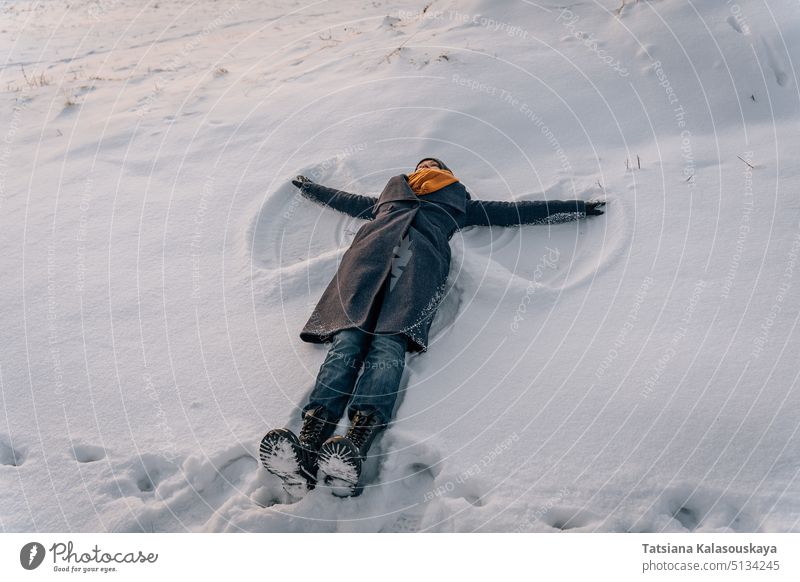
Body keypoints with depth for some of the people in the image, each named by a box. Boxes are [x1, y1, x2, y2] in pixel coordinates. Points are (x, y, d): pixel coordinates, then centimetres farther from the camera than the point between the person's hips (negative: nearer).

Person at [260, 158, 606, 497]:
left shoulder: (457, 201, 42)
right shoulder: (392, 192, 48)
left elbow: (513, 211, 41)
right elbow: (345, 200, 59)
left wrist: (576, 208, 40)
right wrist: (308, 188, 70)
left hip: (422, 253, -2)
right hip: (374, 247, 2)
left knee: (390, 342, -32)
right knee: (347, 337, -28)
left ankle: (355, 447, -55)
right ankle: (308, 442, -49)